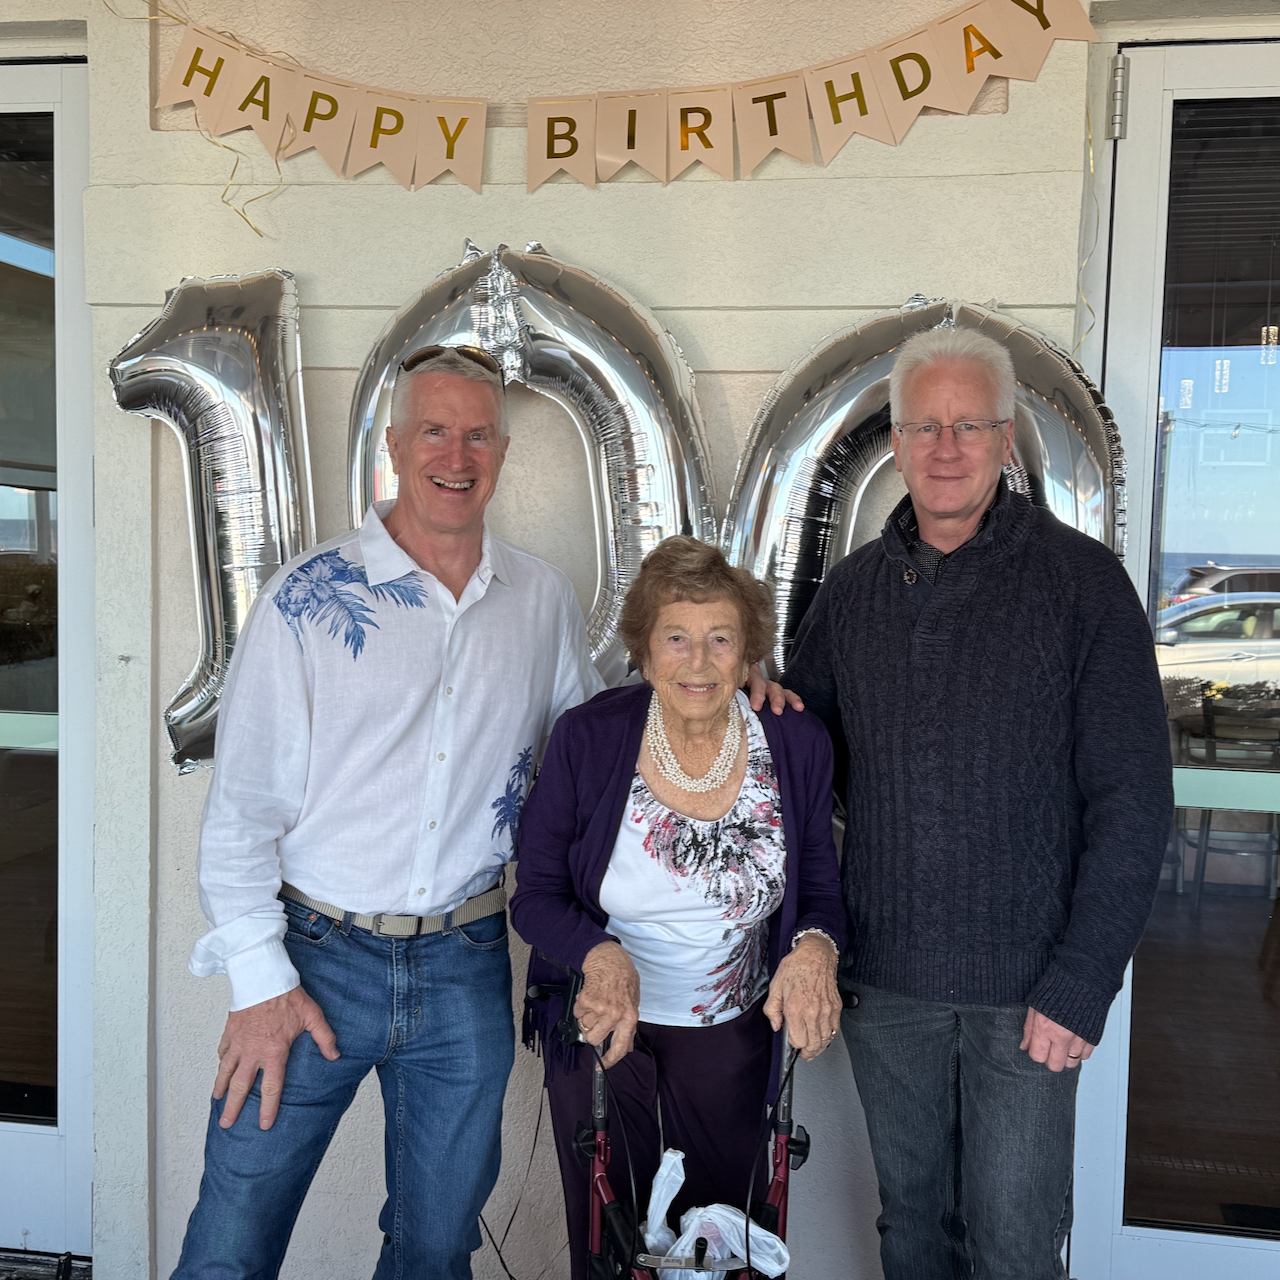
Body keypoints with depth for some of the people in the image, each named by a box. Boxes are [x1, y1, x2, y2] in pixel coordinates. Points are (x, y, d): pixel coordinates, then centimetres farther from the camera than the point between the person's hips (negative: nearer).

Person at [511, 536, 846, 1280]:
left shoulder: (799, 746, -13)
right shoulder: (588, 738, -17)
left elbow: (822, 890, -4)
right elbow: (536, 897, -11)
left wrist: (814, 947, -26)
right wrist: (600, 956, -30)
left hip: (732, 1030, 1)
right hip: (601, 1023, -1)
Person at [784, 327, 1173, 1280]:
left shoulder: (1081, 579, -8)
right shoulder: (854, 588, 5)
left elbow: (1133, 801, -10)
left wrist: (1080, 985, -13)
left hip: (1024, 990, -3)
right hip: (884, 981, 4)